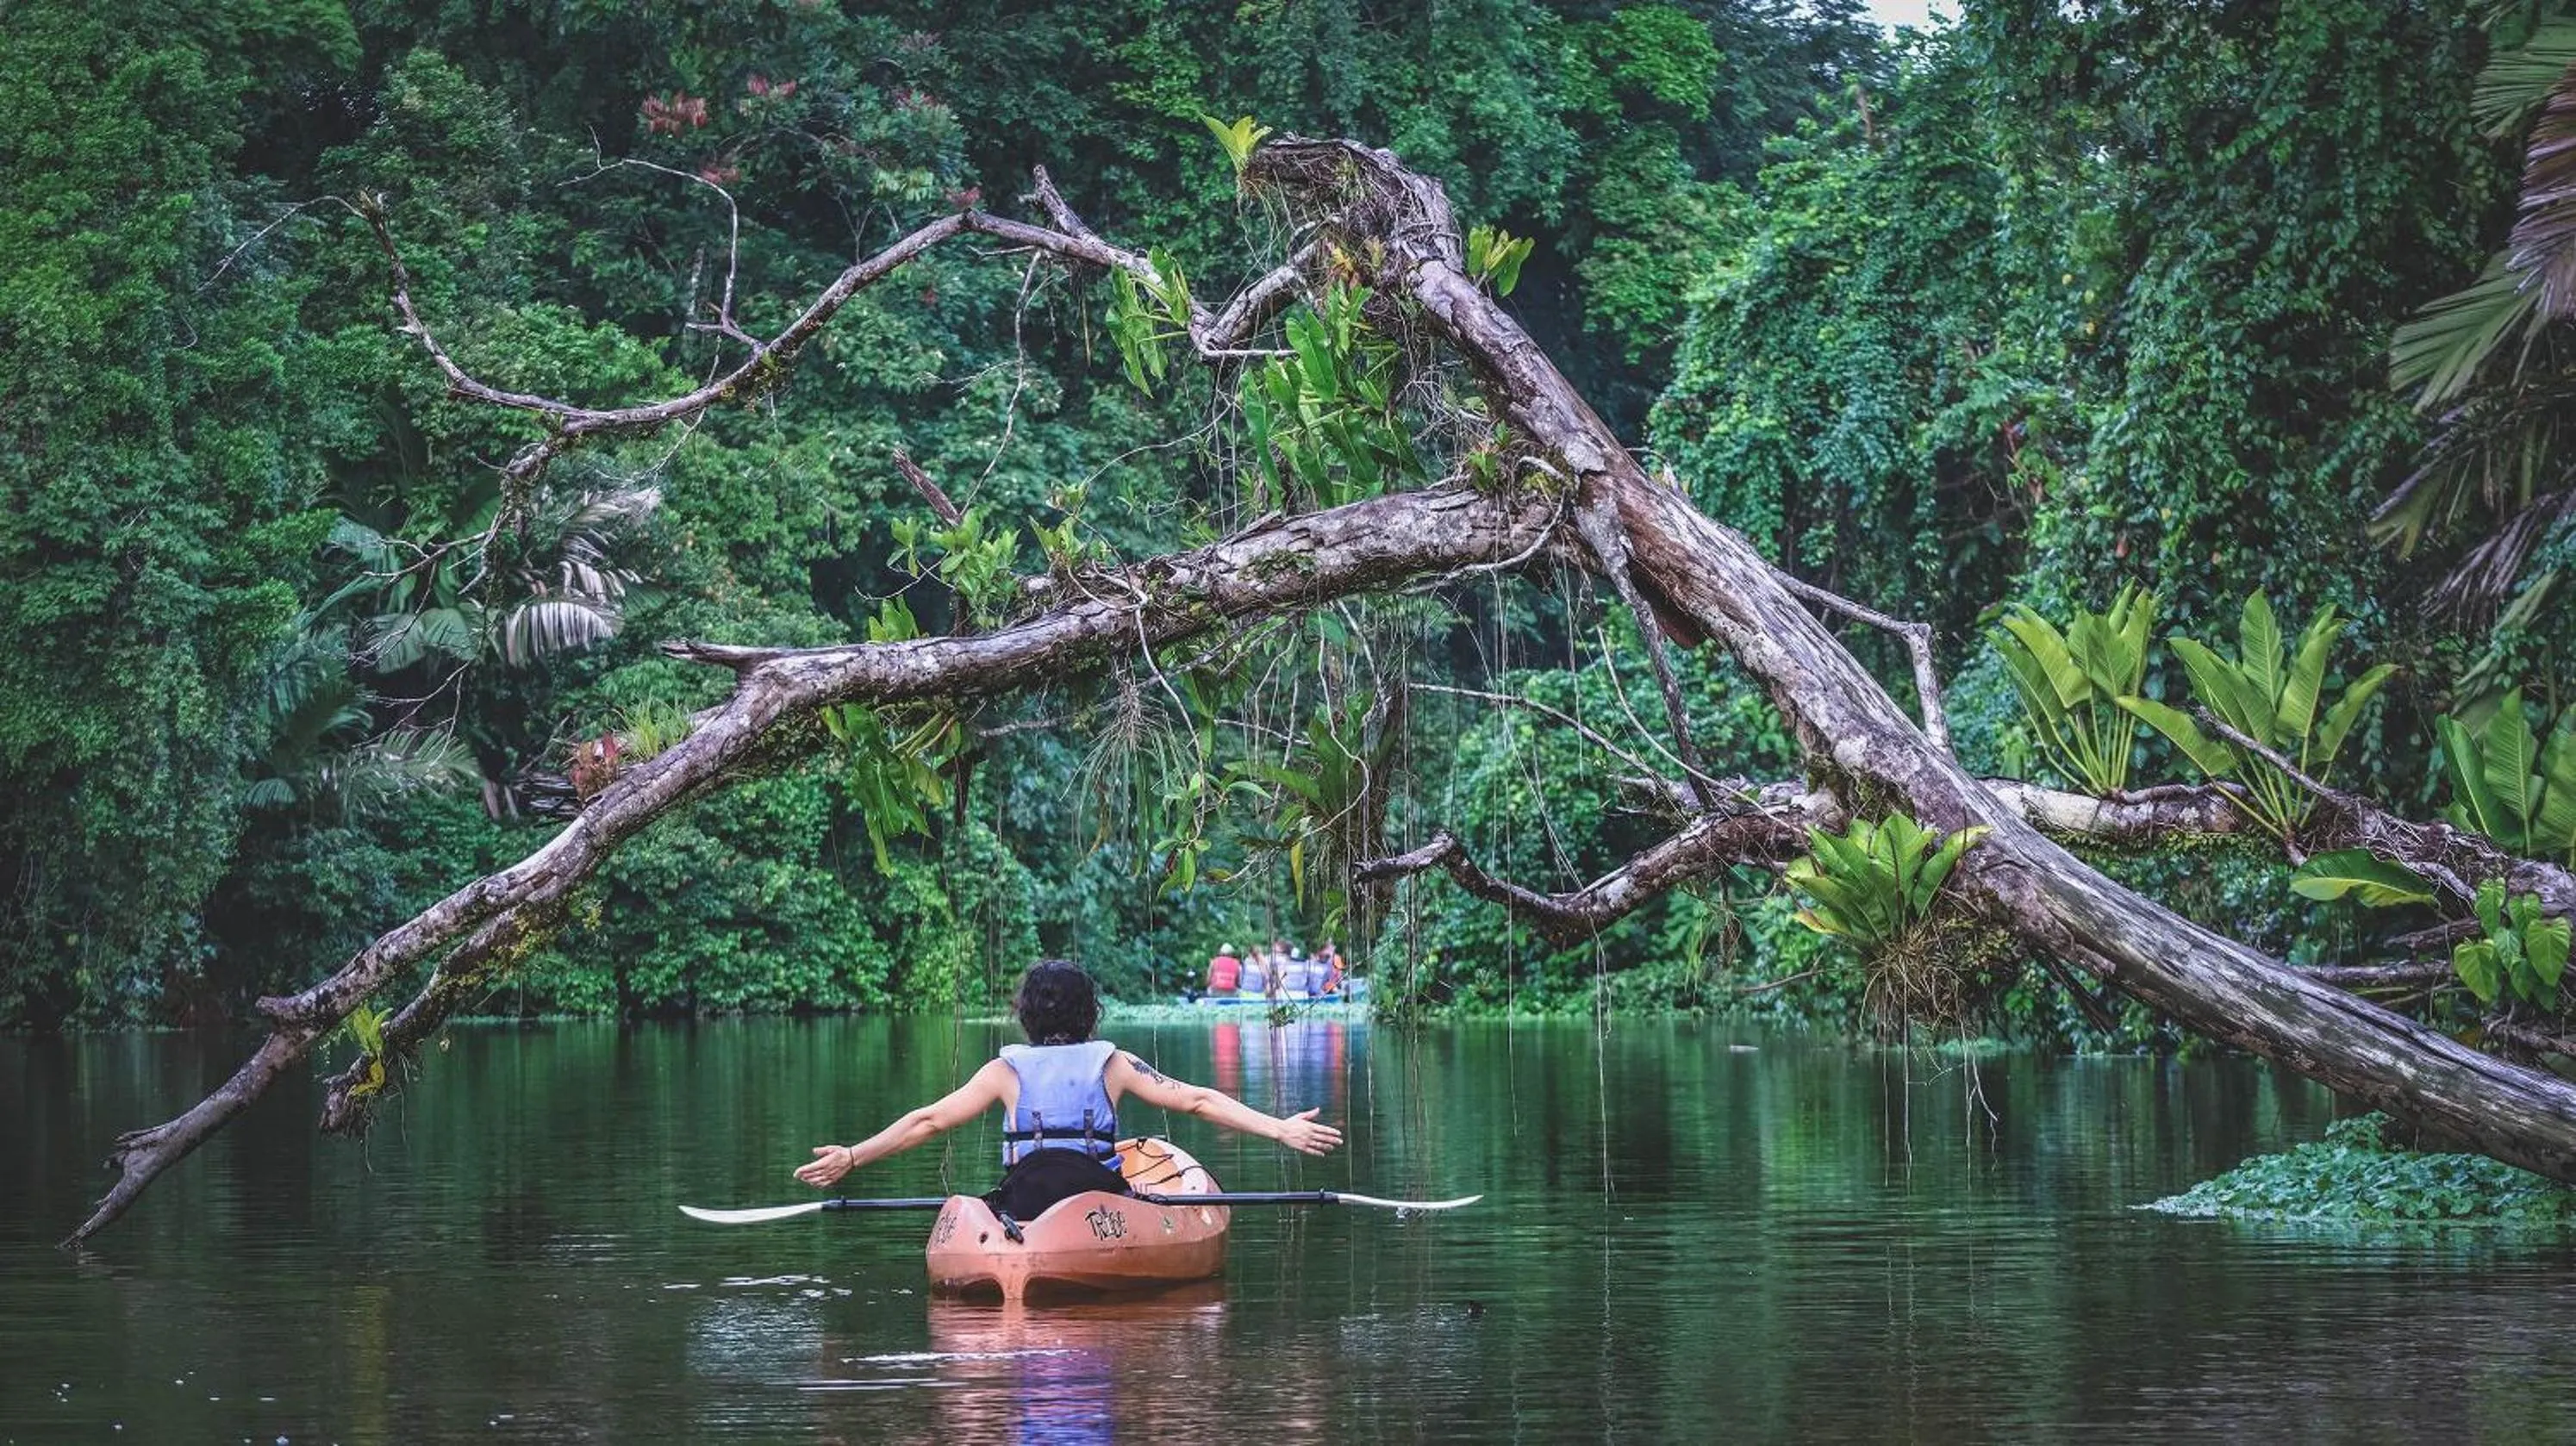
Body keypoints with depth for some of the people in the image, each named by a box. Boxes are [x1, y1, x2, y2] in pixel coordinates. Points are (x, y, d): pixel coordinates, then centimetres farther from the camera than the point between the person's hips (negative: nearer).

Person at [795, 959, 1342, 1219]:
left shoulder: (1006, 1071, 7)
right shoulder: (1112, 1065, 7)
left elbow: (928, 1121, 4)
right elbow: (1198, 1100, 2)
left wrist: (851, 1157, 10)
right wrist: (1280, 1128, 3)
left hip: (1024, 1203, 1)